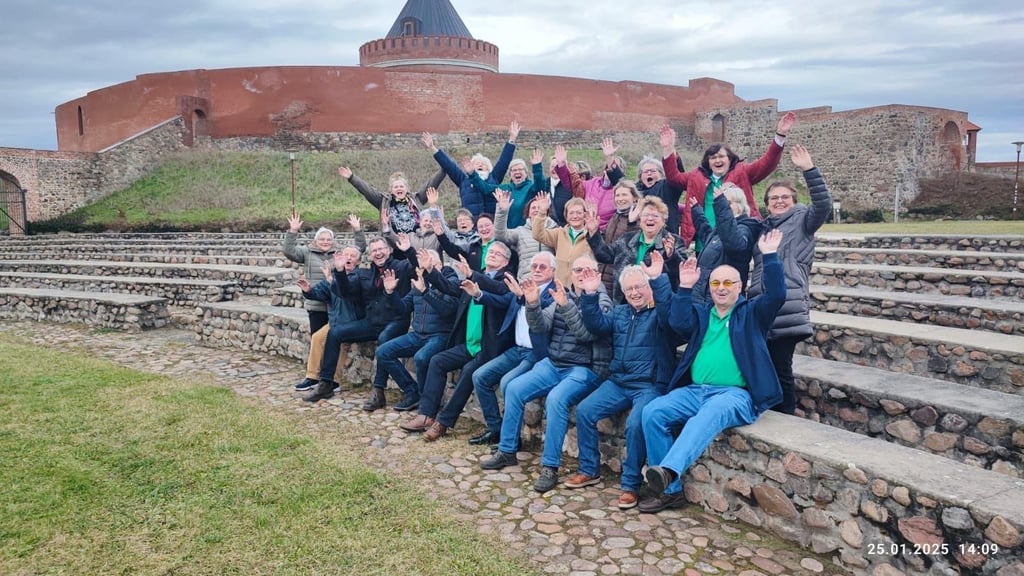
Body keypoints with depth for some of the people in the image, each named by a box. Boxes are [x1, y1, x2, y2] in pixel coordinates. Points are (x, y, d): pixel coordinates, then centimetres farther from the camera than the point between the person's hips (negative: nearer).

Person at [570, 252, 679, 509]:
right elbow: (597, 325, 4)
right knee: (584, 410, -9)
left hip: (650, 385, -6)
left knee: (635, 424, -29)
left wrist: (658, 279, -38)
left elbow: (670, 313, -26)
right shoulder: (620, 312, 17)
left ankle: (631, 484, -11)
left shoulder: (659, 312, -3)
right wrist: (590, 295, -9)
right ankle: (589, 470, 6)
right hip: (618, 382, 6)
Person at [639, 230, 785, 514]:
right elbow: (678, 323, 0)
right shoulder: (701, 312, 21)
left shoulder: (752, 312, 13)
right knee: (652, 412, -19)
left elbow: (777, 295, -5)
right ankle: (670, 490, -15)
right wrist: (685, 287, -5)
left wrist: (770, 256, -11)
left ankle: (668, 471, -54)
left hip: (736, 393, -4)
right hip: (694, 390, 4)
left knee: (708, 415, -38)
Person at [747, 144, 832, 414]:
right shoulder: (762, 227, 21)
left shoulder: (802, 220, 5)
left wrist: (808, 169, -23)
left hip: (788, 307, -5)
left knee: (780, 368, -3)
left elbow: (823, 204, -12)